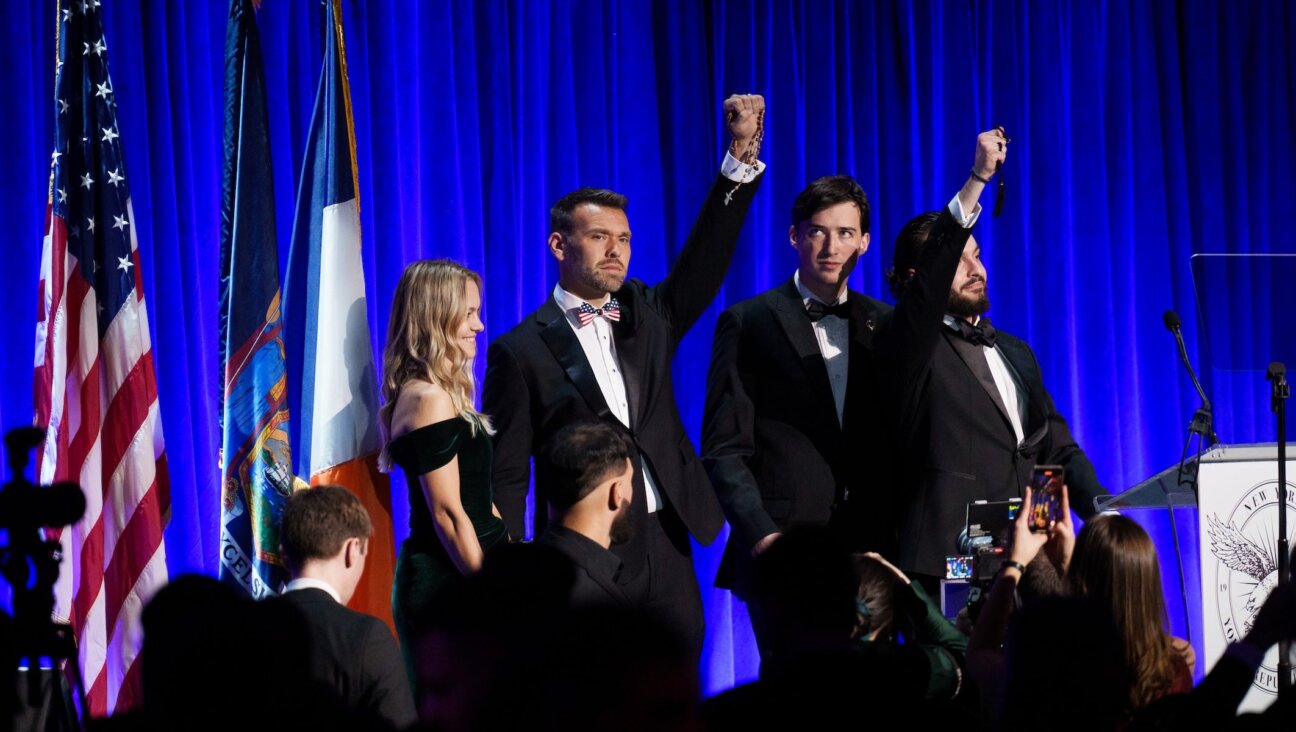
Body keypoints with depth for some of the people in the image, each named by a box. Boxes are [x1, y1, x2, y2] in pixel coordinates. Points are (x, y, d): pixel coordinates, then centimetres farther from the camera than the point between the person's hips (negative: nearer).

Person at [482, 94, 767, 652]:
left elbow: (707, 256, 0)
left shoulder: (647, 314, 13)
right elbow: (506, 477, -2)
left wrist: (742, 155, -11)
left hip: (665, 548, 5)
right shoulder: (522, 351, -2)